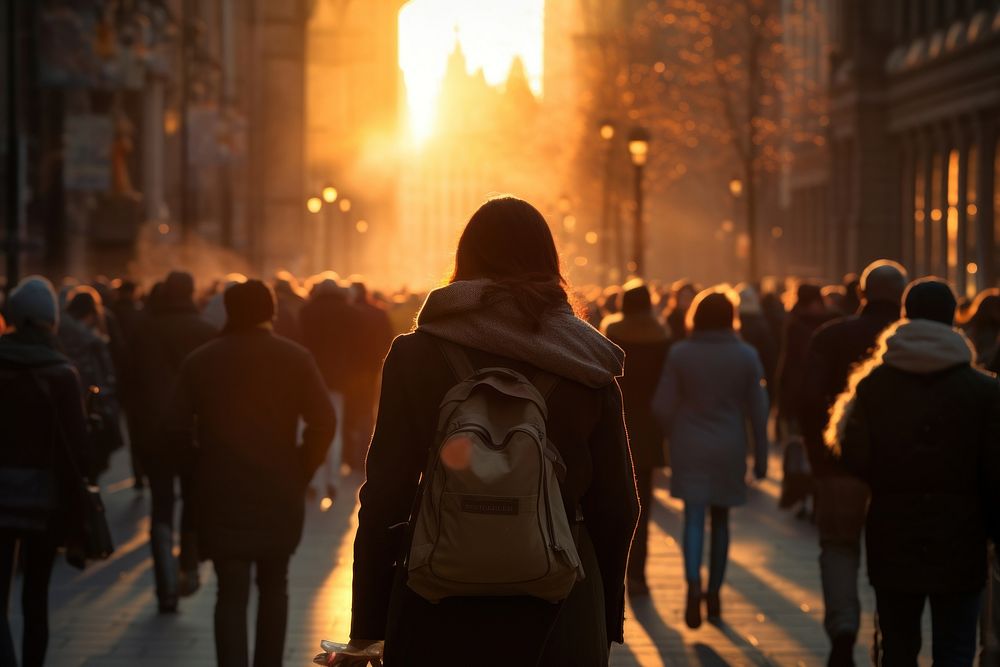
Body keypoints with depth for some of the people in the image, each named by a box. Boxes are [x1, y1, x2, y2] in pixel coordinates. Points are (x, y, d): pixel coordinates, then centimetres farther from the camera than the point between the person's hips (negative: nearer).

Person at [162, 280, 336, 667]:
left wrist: (204, 463, 12)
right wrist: (302, 471, 2)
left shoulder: (200, 361, 1)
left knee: (231, 593, -2)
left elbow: (175, 429, -3)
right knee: (273, 586, 18)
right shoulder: (295, 358, -2)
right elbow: (323, 422, -10)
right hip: (280, 492, 1)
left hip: (222, 494, 0)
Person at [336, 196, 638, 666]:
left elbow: (386, 497, -5)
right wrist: (607, 624, 13)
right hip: (561, 615, 1)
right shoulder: (590, 368, 1)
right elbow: (616, 505, 3)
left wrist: (368, 625, 0)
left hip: (440, 610, -1)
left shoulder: (416, 355, -4)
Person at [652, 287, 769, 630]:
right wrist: (760, 457, 7)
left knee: (694, 517, -2)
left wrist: (675, 435, 17)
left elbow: (663, 406, -4)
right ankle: (714, 593, 20)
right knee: (720, 518, 15)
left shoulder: (680, 354, -6)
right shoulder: (746, 356, -3)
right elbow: (758, 411, -1)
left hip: (690, 448, -1)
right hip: (729, 448, 1)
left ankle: (693, 584, -26)